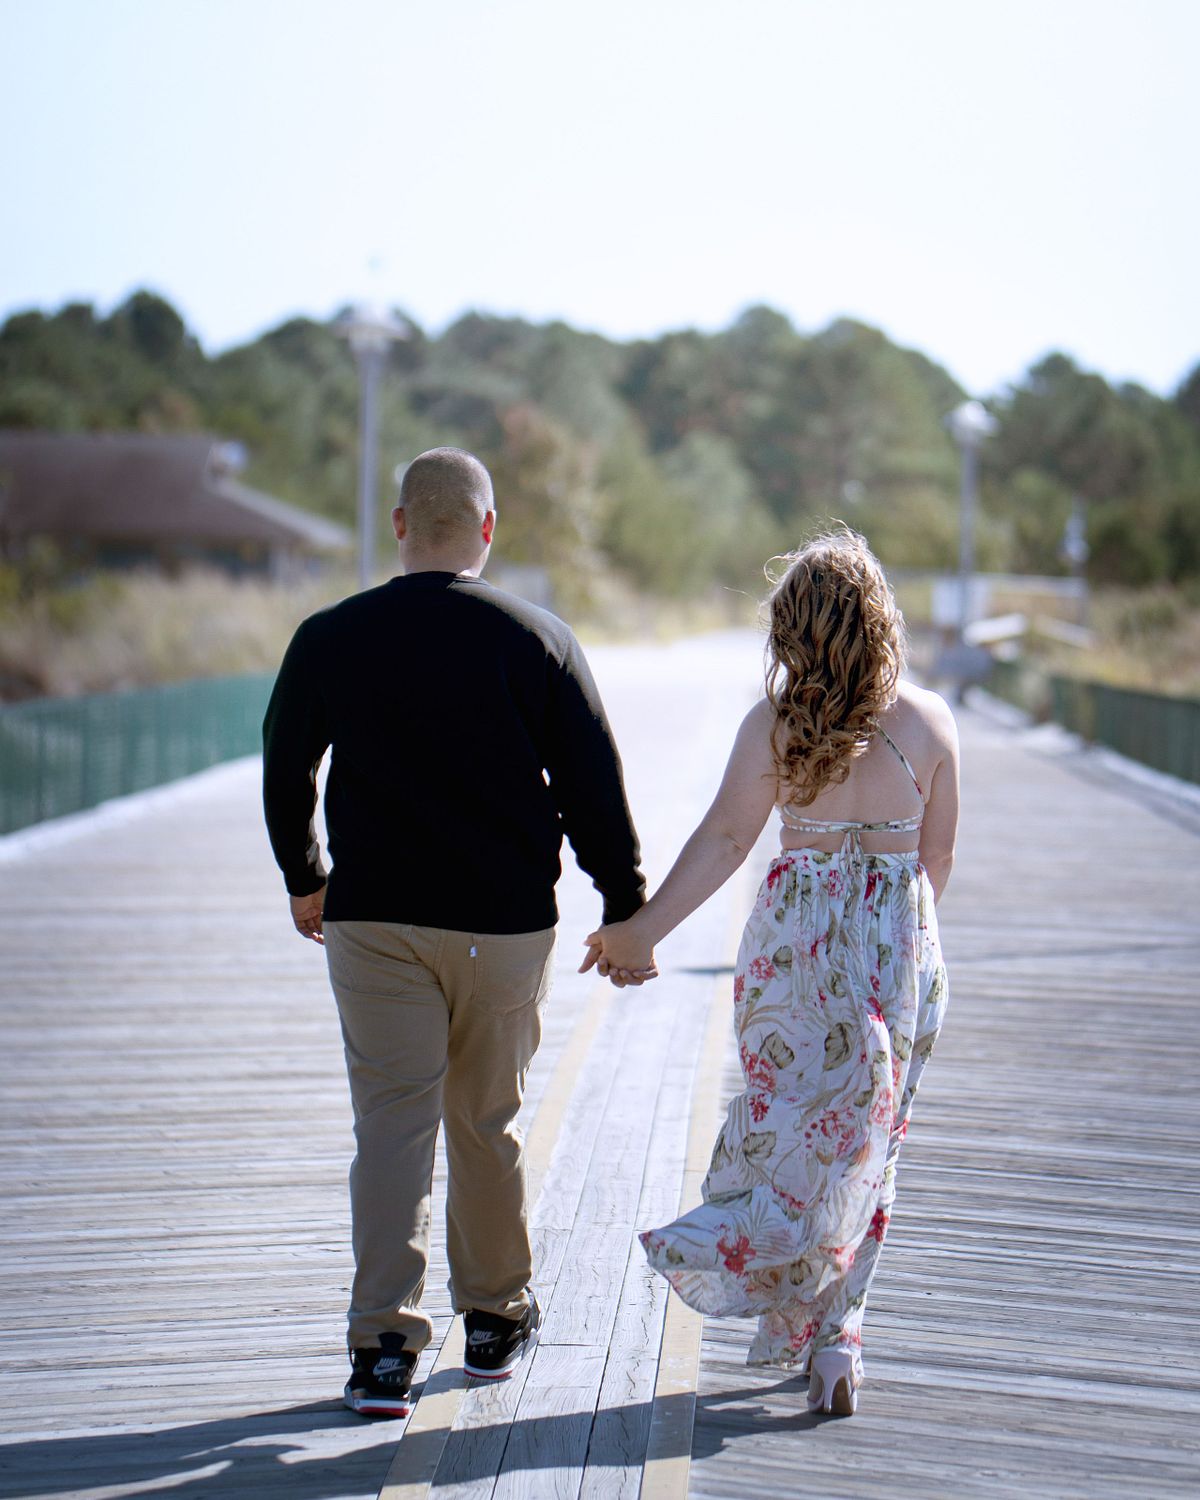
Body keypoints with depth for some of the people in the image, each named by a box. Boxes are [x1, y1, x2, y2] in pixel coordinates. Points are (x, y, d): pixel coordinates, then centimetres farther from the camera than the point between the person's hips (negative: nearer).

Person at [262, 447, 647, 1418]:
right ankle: (497, 1320, 27)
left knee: (390, 1123, 2)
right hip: (503, 924, 0)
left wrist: (305, 880, 27)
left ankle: (383, 1345, -6)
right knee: (487, 1124, 13)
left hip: (370, 919, 1)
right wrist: (626, 910, 6)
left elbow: (285, 773, 12)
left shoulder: (330, 638, 0)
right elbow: (594, 790, -4)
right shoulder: (538, 641, -6)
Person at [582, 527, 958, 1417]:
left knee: (789, 1131, 14)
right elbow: (937, 859, 3)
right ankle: (832, 1338, 11)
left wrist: (642, 930, -4)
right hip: (898, 948, 1)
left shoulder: (774, 725, -9)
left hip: (796, 941, -1)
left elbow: (723, 842, -10)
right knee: (862, 1149, 11)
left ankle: (794, 1325, 15)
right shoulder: (929, 723, -4)